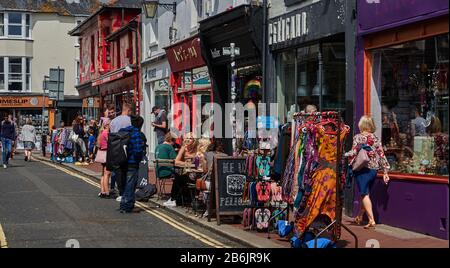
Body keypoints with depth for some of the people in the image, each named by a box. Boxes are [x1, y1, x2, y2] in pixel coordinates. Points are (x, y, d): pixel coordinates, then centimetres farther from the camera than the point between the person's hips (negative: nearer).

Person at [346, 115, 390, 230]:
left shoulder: (358, 137, -7)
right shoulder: (376, 138, 6)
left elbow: (353, 153, -12)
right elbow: (381, 154, 5)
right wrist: (385, 171, 9)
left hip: (362, 169, -5)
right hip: (374, 169, 5)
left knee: (364, 194, -4)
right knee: (365, 193, 17)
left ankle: (372, 220, -13)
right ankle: (359, 217, 31)